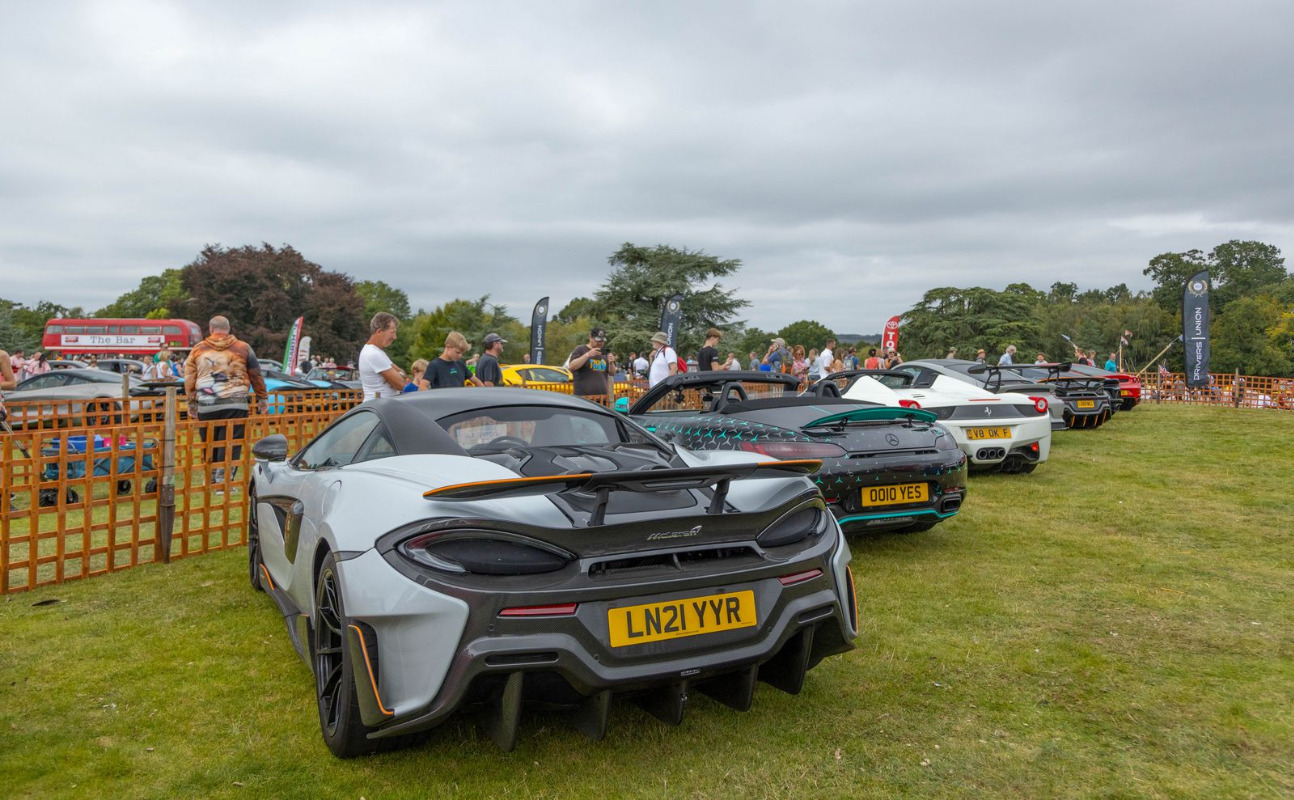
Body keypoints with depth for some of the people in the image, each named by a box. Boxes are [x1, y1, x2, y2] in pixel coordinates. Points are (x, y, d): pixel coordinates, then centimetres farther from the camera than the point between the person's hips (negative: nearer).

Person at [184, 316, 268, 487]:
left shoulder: (198, 349, 10)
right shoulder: (243, 348, 6)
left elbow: (189, 378, 12)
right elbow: (256, 375, 11)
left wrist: (192, 402, 21)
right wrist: (262, 397, 21)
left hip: (206, 405, 2)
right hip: (235, 403, -2)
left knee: (209, 443, 14)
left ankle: (212, 478, 23)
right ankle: (223, 479, -10)